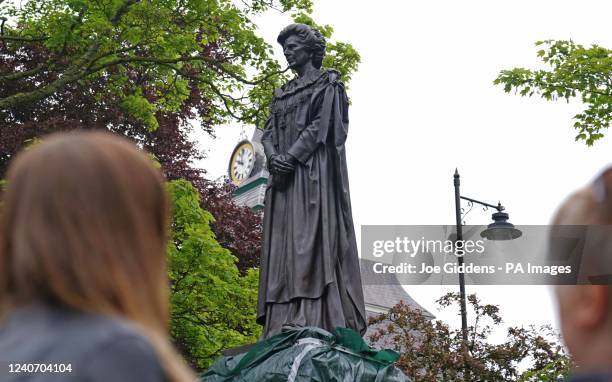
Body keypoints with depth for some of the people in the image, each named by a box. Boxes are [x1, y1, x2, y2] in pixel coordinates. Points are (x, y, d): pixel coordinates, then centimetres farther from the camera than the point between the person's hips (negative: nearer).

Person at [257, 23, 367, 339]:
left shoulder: (326, 83, 6)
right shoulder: (282, 94, 25)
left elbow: (321, 125, -7)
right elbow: (269, 131, 14)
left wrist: (291, 157, -15)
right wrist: (274, 156, -8)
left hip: (313, 171, -7)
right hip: (283, 172, 7)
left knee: (311, 234, -16)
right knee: (283, 241, -3)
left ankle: (315, 320, -21)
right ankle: (284, 321, -7)